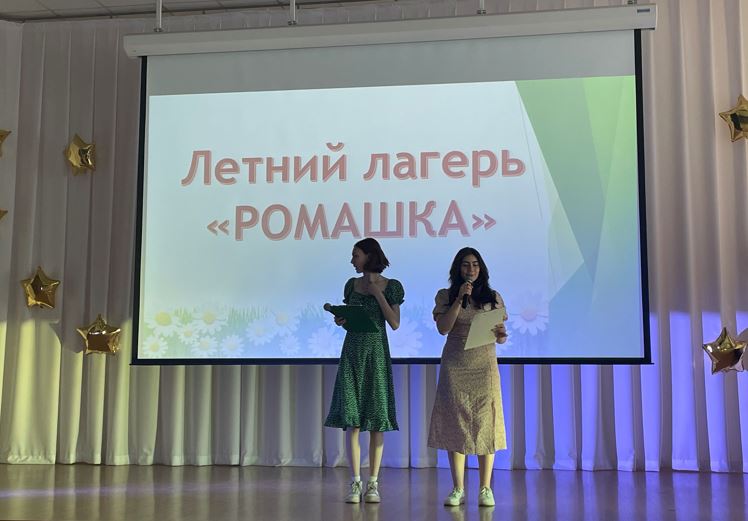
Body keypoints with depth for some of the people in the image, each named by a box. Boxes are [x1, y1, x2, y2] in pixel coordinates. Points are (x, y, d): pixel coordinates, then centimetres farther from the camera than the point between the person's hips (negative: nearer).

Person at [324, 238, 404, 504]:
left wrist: (377, 292, -10)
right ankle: (355, 484, 3)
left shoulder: (390, 286, -1)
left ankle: (373, 484, 5)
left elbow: (395, 324, -7)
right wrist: (340, 320, -6)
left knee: (376, 417, -2)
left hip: (376, 352, -3)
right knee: (351, 419, -2)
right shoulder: (352, 284, 10)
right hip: (352, 351, 3)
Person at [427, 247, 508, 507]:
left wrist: (501, 336, -16)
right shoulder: (445, 296, 5)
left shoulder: (493, 297, 7)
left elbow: (500, 336, 7)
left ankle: (485, 489, 6)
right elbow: (443, 328, -8)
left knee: (484, 422, -2)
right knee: (455, 423, 0)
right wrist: (460, 298, -13)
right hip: (454, 366, 0)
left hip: (484, 365, 0)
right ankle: (458, 489, 8)